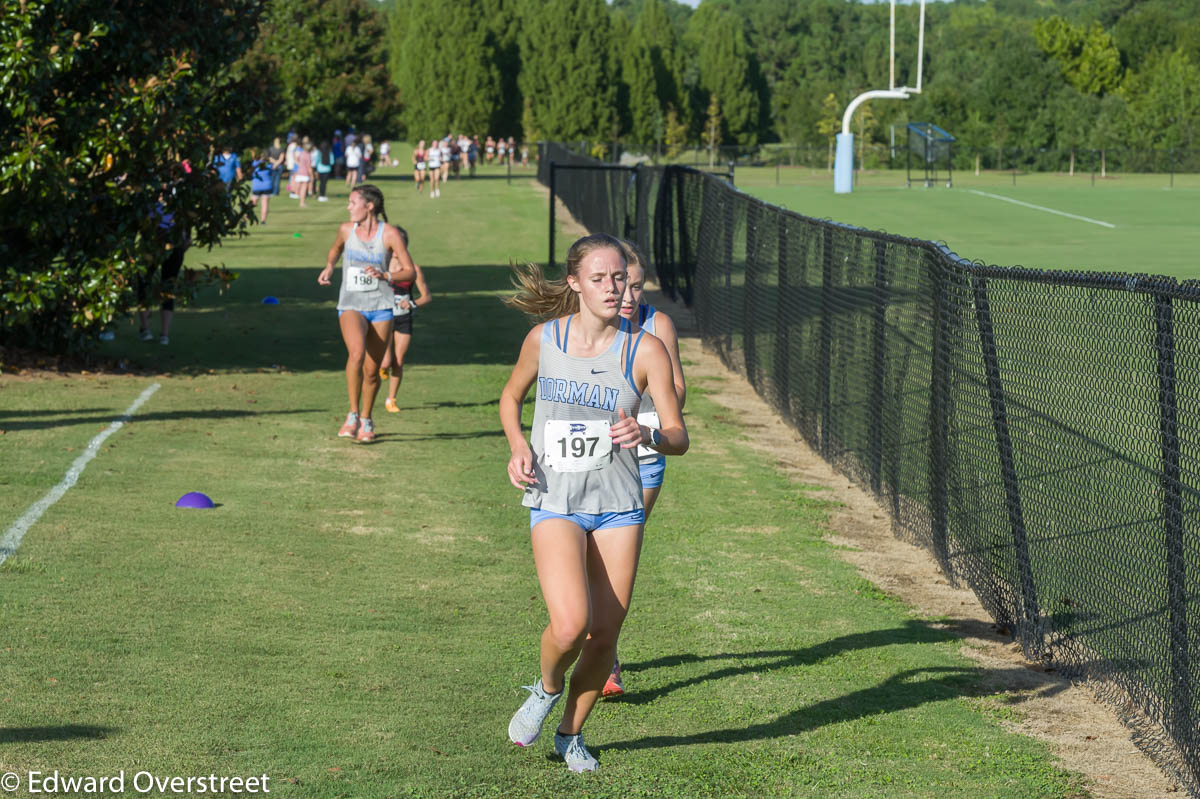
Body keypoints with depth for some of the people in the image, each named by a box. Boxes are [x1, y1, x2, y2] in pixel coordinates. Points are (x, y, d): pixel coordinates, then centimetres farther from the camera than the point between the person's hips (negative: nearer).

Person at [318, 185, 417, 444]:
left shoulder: (389, 234, -6)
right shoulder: (346, 229, 3)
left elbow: (410, 272, -4)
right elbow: (336, 249, 27)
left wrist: (384, 276, -20)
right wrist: (329, 266, 9)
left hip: (381, 307, 0)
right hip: (351, 305, 1)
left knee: (372, 370, 4)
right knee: (356, 353, -28)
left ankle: (366, 420, 28)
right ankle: (353, 415, -17)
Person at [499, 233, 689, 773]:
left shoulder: (645, 350, -6)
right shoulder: (544, 338, -2)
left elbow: (680, 438, -6)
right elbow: (511, 397, 17)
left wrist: (647, 435, -28)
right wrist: (518, 446, -2)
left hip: (618, 506, 1)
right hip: (555, 503, -1)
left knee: (603, 635, 4)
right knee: (569, 625, -21)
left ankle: (572, 734, 29)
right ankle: (547, 687, 13)